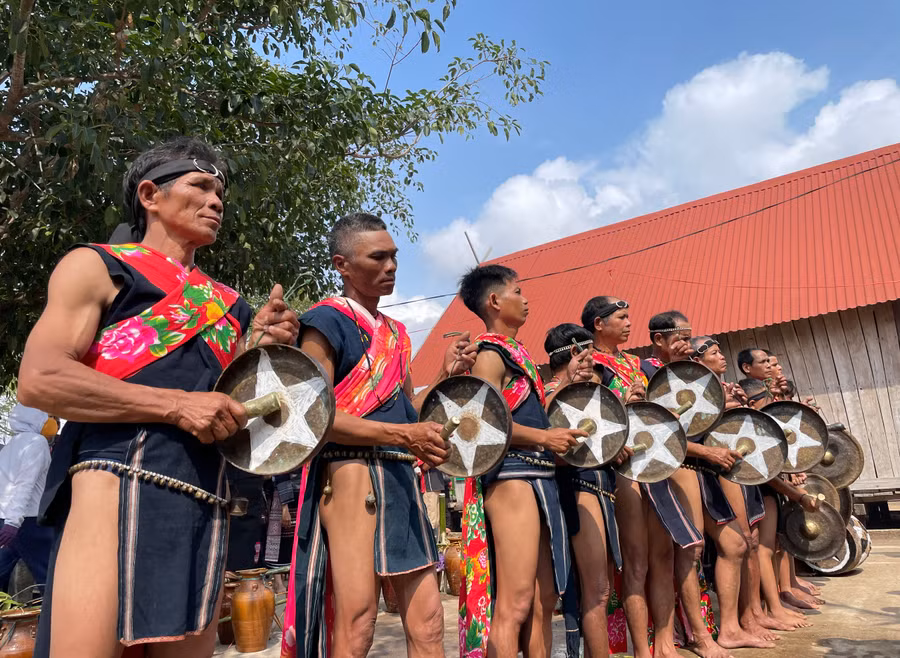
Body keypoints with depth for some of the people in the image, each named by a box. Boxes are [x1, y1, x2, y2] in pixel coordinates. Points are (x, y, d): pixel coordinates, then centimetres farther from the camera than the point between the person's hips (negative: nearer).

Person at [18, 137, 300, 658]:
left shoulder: (227, 304, 22)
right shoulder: (98, 266, 8)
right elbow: (39, 379, -7)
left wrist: (261, 346, 6)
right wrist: (176, 405, -14)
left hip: (207, 506, 5)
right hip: (120, 485, -5)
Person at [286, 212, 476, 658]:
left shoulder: (395, 332, 19)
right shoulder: (327, 320, -5)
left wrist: (446, 376, 6)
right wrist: (403, 435, -21)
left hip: (401, 478, 8)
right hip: (352, 475, -7)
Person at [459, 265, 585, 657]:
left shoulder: (515, 353, 21)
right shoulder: (490, 354, -8)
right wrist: (545, 438, -19)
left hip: (538, 477, 10)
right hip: (511, 477, -10)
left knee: (544, 599, 14)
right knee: (515, 603, -8)